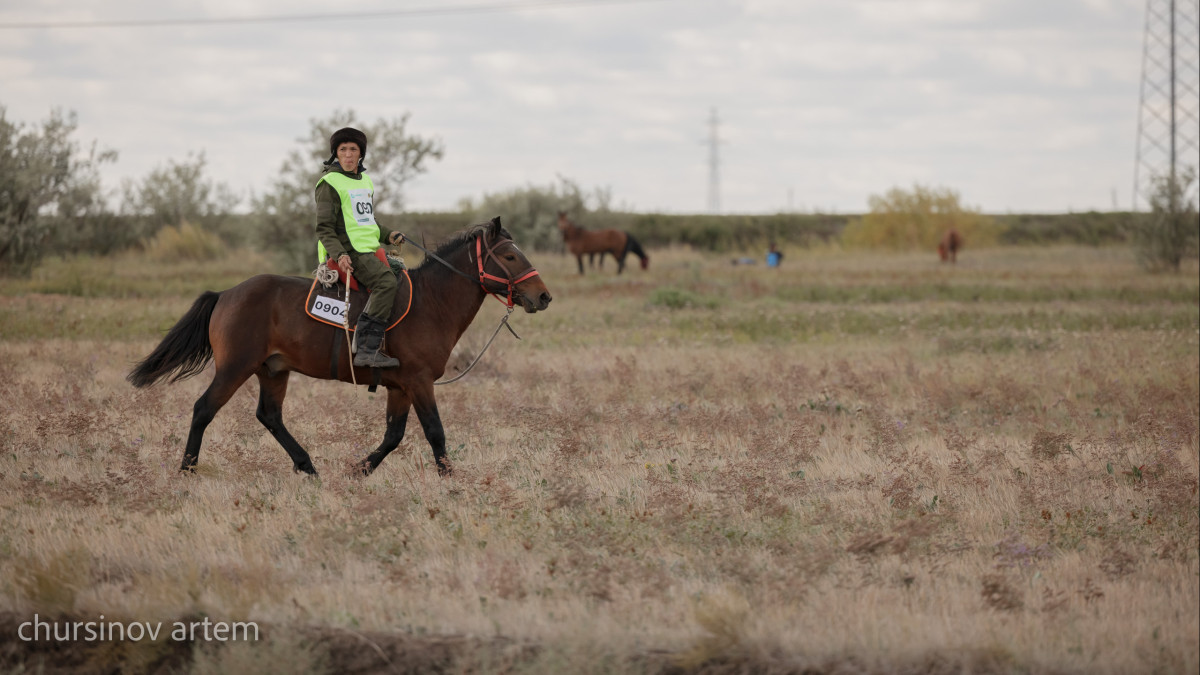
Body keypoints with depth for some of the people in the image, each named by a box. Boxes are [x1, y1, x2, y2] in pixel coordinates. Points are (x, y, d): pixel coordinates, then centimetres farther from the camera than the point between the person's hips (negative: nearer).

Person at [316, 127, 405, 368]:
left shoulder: (365, 180, 20)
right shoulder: (330, 183, -6)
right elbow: (324, 228, -11)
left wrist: (387, 235, 15)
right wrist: (339, 254, -26)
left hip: (369, 250, 9)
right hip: (348, 253, -9)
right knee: (386, 280, -29)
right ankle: (367, 349, -36)